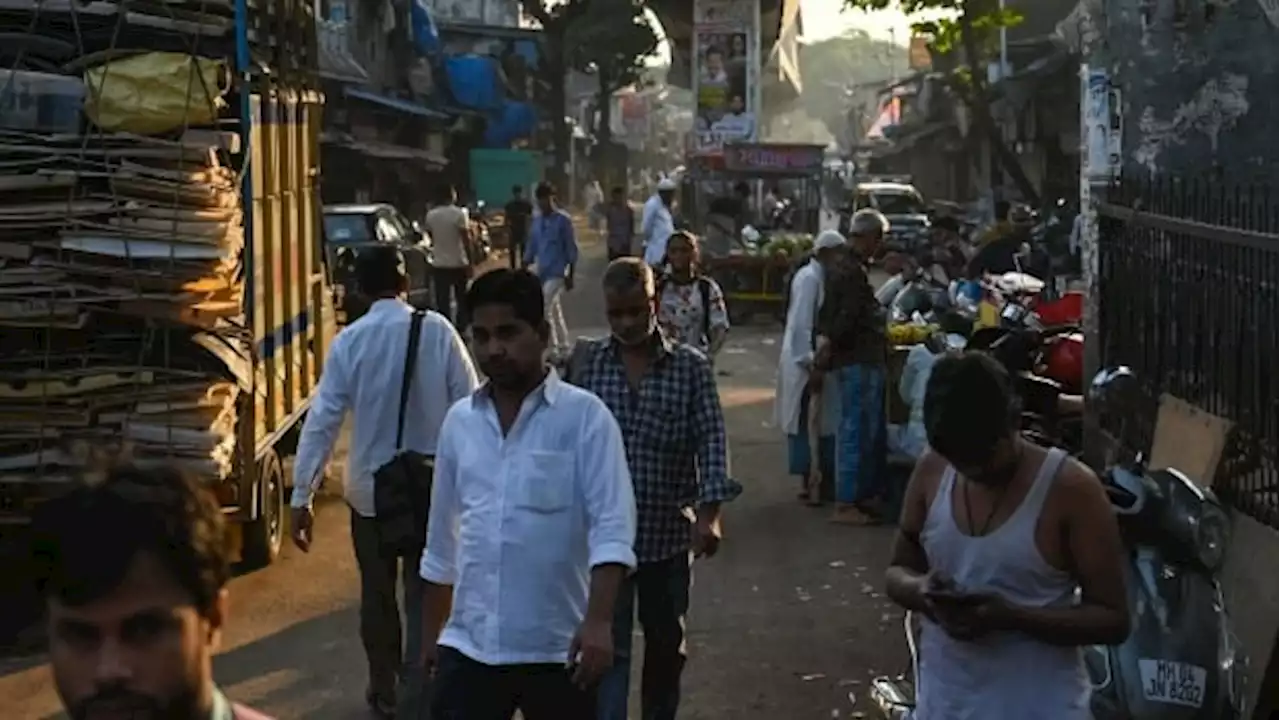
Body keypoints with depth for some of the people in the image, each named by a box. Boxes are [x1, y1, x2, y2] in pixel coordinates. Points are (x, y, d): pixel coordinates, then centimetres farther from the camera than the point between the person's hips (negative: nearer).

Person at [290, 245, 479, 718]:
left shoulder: (350, 341, -9)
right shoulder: (437, 331, -10)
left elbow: (322, 421, -11)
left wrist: (302, 496, -7)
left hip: (371, 488, 1)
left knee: (378, 594, 17)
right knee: (425, 594, 11)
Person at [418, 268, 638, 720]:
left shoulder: (584, 417, -8)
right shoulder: (459, 422, 7)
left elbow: (611, 525, -15)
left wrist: (599, 620, -28)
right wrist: (430, 632, 19)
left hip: (556, 648, -3)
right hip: (469, 645, 4)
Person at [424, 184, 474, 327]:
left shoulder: (430, 215, 1)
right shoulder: (459, 213, -11)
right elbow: (466, 240, -13)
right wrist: (470, 262, -8)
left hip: (439, 264, 3)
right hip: (458, 263, -3)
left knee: (442, 302, 5)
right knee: (462, 301, 10)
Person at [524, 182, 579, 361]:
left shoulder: (563, 220, -8)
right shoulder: (537, 220, 10)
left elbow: (571, 249, -7)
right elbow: (532, 246, 14)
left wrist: (570, 275, -9)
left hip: (557, 273, -6)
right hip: (541, 272, 6)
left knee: (545, 309, -14)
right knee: (555, 310, 13)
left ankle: (554, 348, -10)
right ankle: (563, 346, 23)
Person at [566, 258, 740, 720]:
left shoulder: (690, 367, -2)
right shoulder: (586, 363, -1)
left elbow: (711, 442, -8)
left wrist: (709, 512, -20)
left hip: (669, 532, 1)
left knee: (666, 643, 17)